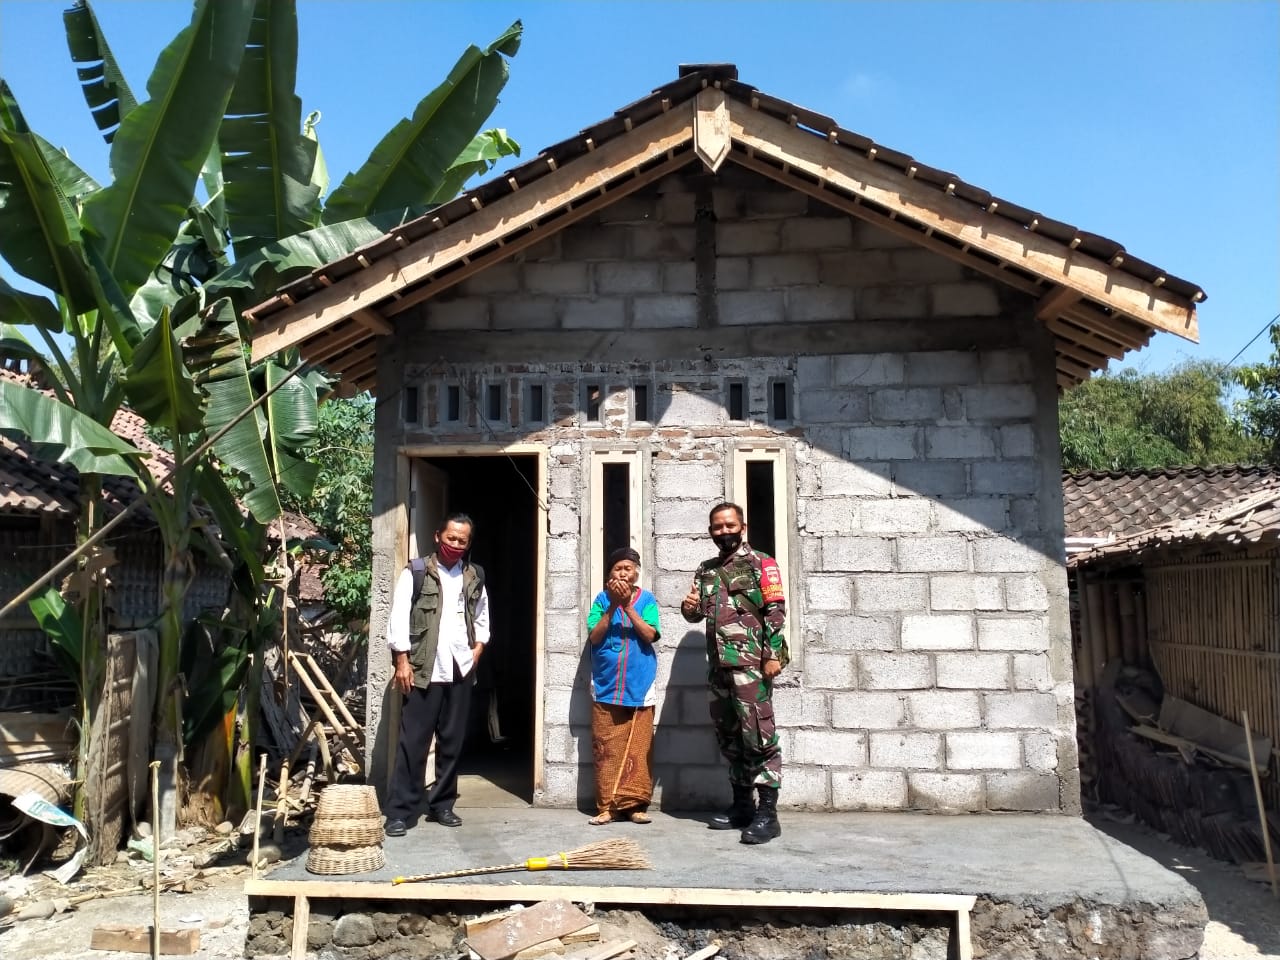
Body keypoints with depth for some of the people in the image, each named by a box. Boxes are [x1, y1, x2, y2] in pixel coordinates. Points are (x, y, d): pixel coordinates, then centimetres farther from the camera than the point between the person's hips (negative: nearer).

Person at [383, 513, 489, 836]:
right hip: (423, 670, -4)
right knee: (413, 741, -4)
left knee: (452, 741, 9)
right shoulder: (415, 572, -2)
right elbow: (399, 617, -6)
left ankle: (442, 804, 20)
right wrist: (402, 661, -12)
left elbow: (482, 617, 22)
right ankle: (399, 811, 1)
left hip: (461, 670, 5)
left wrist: (477, 649, 8)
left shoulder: (474, 576, 12)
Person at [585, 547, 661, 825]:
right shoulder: (602, 599, 3)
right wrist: (612, 606, -14)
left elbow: (649, 635, -11)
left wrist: (628, 606, -16)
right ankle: (607, 805, 9)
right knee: (606, 749, 2)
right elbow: (594, 637, -5)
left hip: (639, 687, -1)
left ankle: (636, 804, 10)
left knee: (638, 749, 2)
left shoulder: (647, 599, 1)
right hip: (606, 687, 1)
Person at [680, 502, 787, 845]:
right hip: (718, 663, 7)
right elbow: (696, 614, 25)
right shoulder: (706, 570, 18)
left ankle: (767, 813, -9)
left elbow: (776, 611, -7)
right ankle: (742, 805, 21)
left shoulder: (760, 564, 1)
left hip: (751, 662, -7)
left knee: (758, 734, -10)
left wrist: (772, 655, -16)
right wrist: (689, 607, 0)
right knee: (728, 736, 11)